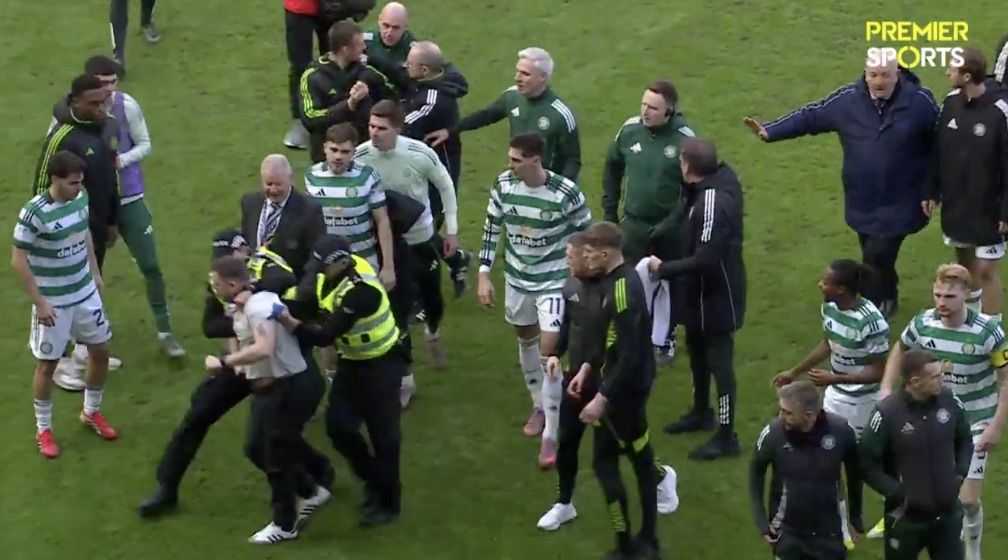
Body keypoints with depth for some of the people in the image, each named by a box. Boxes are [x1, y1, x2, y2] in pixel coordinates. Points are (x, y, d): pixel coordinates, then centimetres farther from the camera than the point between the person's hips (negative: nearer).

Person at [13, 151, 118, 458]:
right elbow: (18, 260, -19)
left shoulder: (81, 198, -7)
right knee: (47, 364, 6)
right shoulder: (34, 213, -26)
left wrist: (95, 273, 15)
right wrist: (39, 302, -18)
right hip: (53, 303, -6)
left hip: (86, 293, 6)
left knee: (101, 352, 15)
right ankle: (43, 429, 25)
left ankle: (91, 412, 38)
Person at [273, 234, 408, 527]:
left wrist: (289, 322, -46)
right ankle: (373, 480, 29)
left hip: (381, 364, -8)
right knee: (338, 424, 6)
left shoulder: (361, 291, -34)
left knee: (383, 434, 2)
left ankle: (388, 503, 18)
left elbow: (326, 335, -36)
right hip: (352, 361, 8)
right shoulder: (330, 273, -9)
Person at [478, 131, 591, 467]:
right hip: (517, 278, 5)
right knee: (526, 340, 20)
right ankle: (539, 406, 45)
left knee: (548, 354, -9)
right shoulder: (503, 185, -12)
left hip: (554, 281, -5)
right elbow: (492, 228, 2)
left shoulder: (566, 193, -23)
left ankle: (551, 437, 0)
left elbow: (586, 234, -9)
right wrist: (484, 274, -1)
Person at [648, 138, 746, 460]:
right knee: (697, 350, 25)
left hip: (716, 293, -10)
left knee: (719, 360, 2)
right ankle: (701, 412, 45)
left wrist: (663, 269, -19)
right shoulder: (719, 178, -2)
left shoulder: (713, 203, -31)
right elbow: (689, 220, 12)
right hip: (703, 289, 10)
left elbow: (705, 260, -31)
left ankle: (726, 436, 14)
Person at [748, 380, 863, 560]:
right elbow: (756, 472, -2)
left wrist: (856, 516, 9)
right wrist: (761, 521, -4)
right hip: (788, 530, -1)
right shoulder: (773, 433, -21)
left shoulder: (841, 431, -20)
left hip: (828, 530, 1)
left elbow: (854, 472, 0)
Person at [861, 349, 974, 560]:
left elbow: (965, 440, 11)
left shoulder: (949, 401, -9)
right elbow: (867, 465, -14)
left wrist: (960, 473, -1)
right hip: (906, 516, -4)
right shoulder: (887, 413, -23)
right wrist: (897, 493, -18)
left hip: (948, 512, 4)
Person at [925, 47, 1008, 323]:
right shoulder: (952, 101, -4)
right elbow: (938, 151, 6)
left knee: (986, 269, 0)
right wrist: (932, 192, 8)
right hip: (955, 202, 6)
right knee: (964, 258, 22)